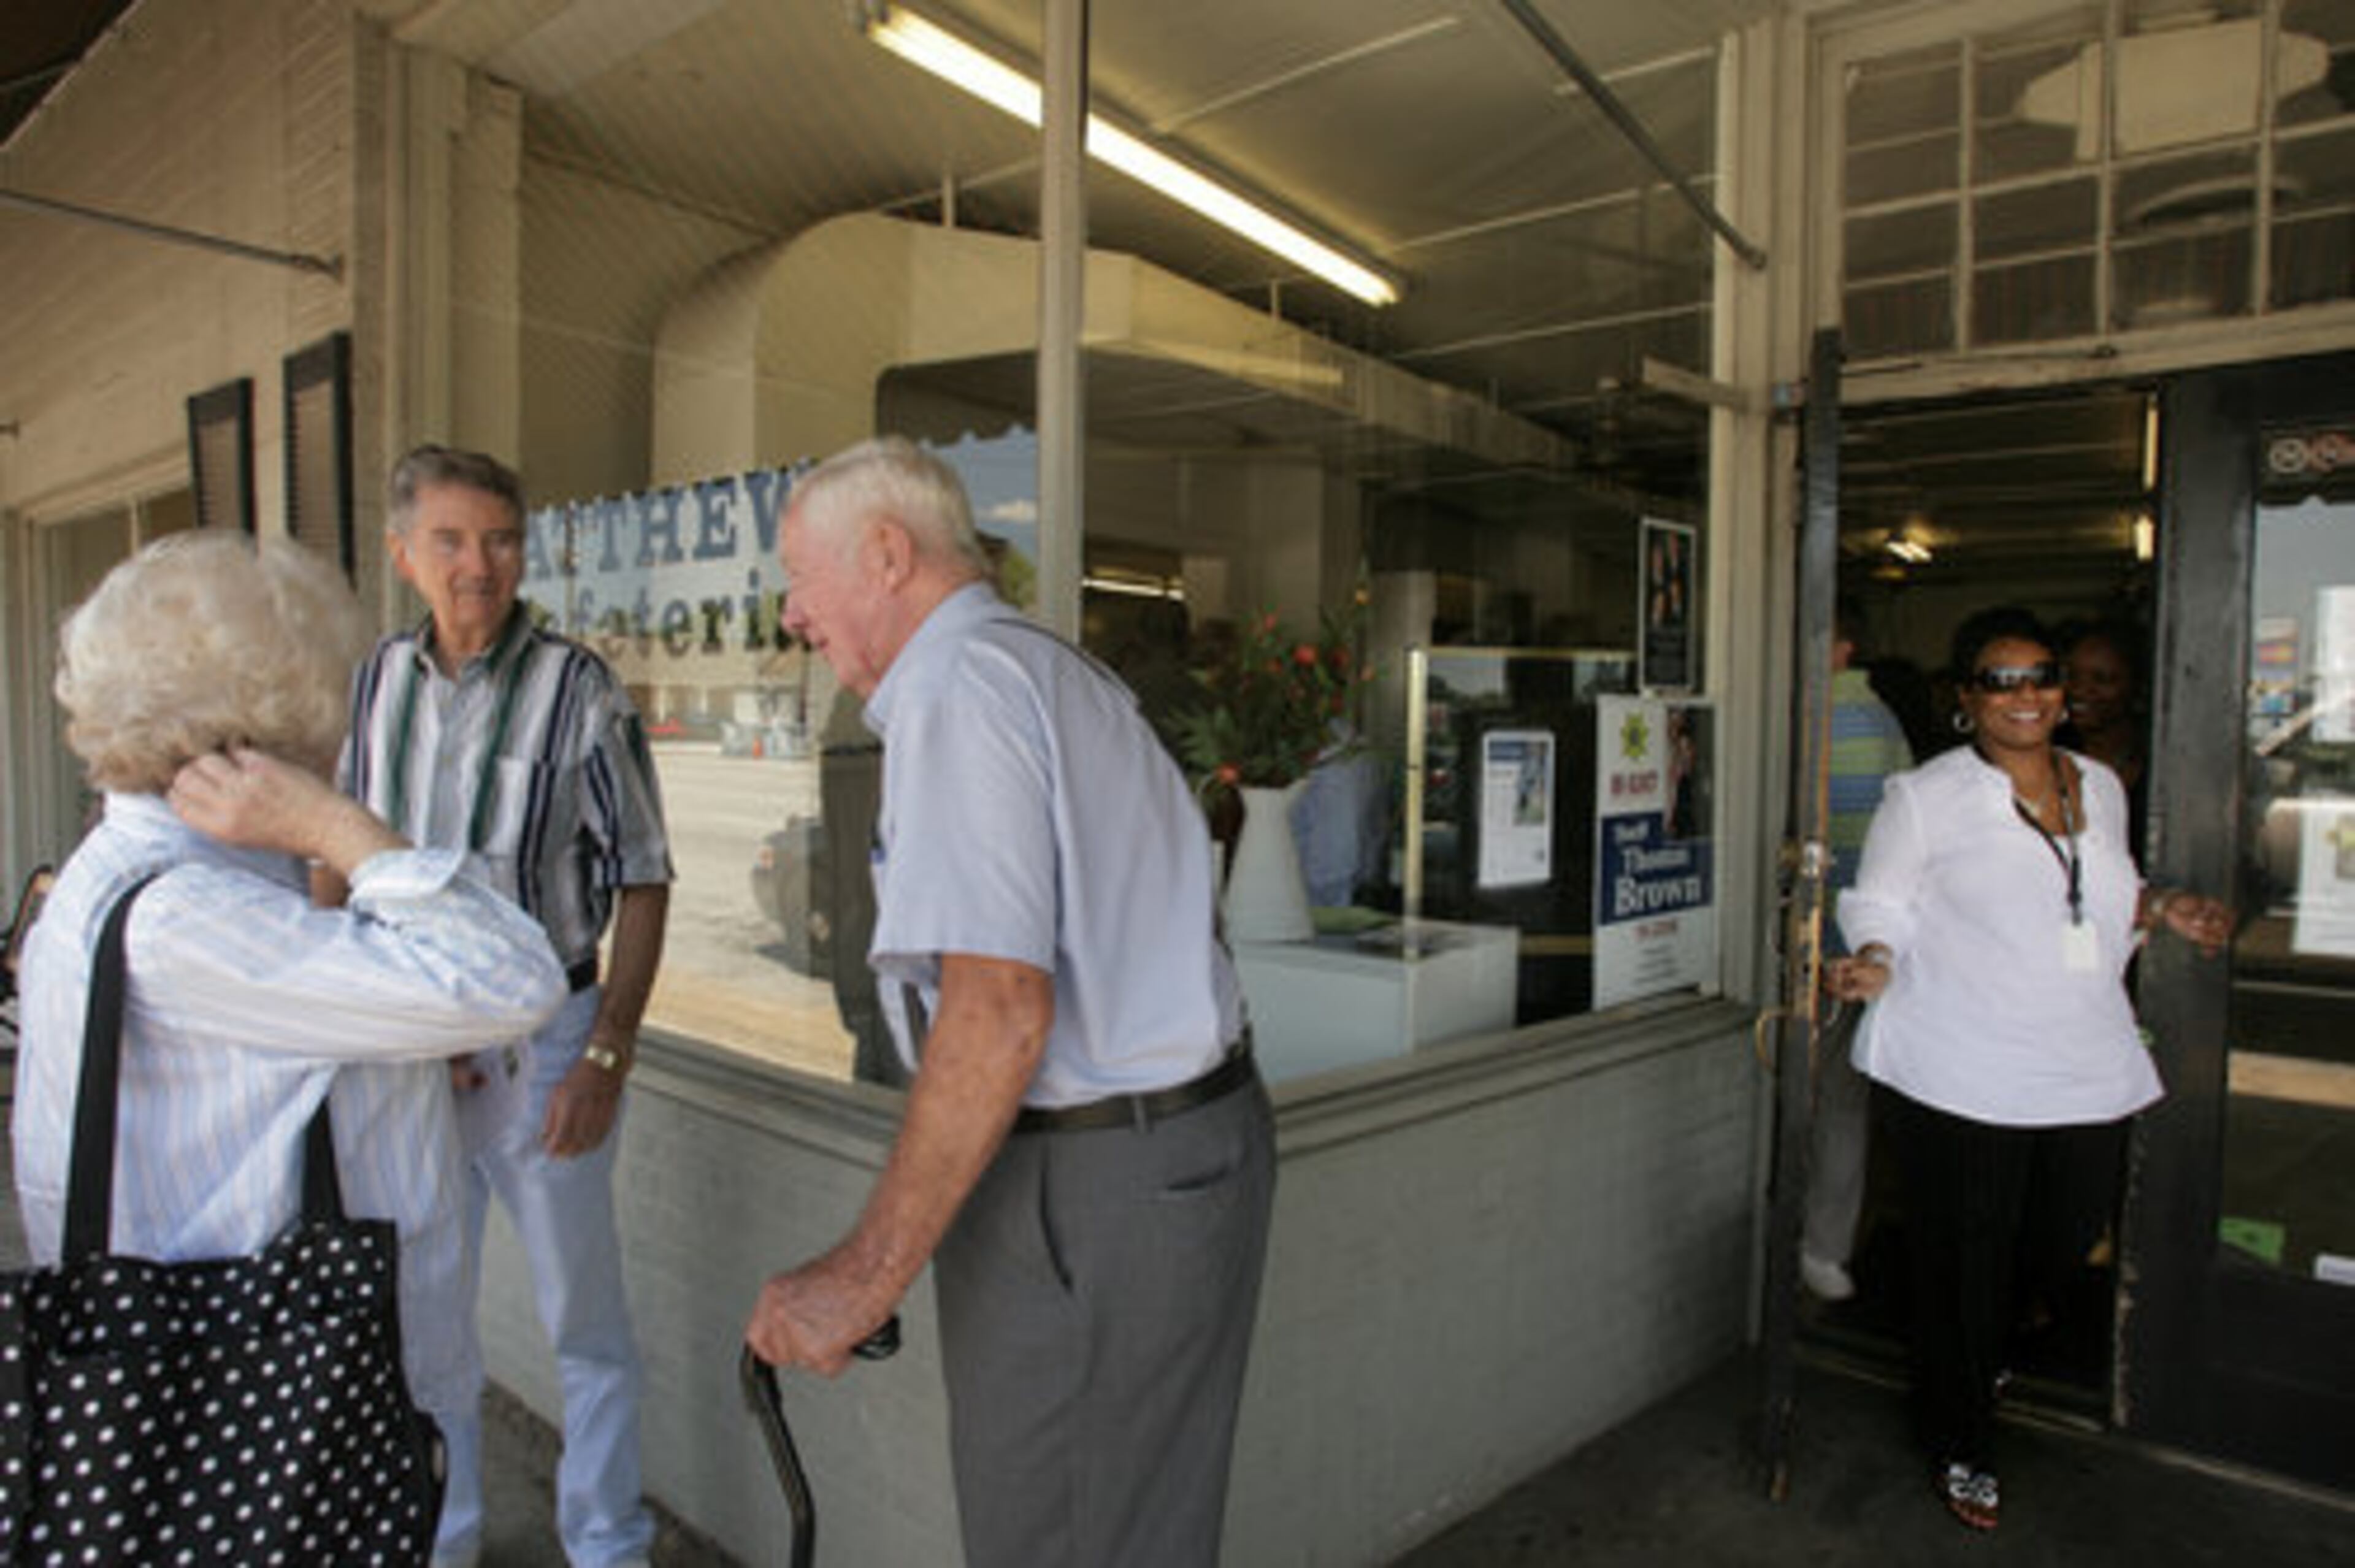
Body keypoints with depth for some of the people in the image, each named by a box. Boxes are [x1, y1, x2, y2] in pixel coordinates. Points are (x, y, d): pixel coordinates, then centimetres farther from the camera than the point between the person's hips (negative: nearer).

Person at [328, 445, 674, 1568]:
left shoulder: (577, 690, -12)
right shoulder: (379, 681, 2)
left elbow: (642, 886, -10)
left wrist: (606, 1059, -15)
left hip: (538, 1041, -4)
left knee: (584, 1318, 8)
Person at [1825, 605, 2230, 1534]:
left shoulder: (2100, 788, 12)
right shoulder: (1923, 796, -5)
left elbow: (2103, 898, 24)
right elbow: (1880, 906, -4)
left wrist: (2165, 910, 5)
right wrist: (1872, 963, -23)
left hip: (2091, 1075, 6)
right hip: (1962, 1083, -5)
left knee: (2074, 1250, 15)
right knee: (1964, 1268, 4)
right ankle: (1960, 1446, 24)